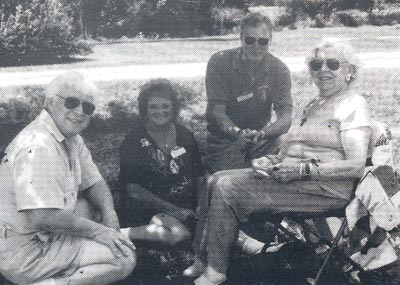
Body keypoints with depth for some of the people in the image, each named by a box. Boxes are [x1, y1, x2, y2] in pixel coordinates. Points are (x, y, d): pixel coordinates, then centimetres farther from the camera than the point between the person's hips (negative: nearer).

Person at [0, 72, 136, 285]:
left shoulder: (71, 138, 7)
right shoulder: (38, 146, -25)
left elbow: (94, 182, 14)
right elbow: (41, 217, -31)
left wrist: (109, 214, -6)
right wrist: (96, 230, -20)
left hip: (45, 233, 10)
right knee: (124, 259, -13)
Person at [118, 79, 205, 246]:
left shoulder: (184, 135, 12)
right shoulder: (134, 140, -4)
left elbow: (199, 176, 13)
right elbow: (133, 189, -10)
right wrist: (173, 210, -15)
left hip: (186, 205, 5)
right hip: (148, 208, -5)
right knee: (179, 234, -32)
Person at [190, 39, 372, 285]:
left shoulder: (353, 105, -5)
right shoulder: (314, 105, 22)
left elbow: (357, 165, -17)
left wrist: (303, 170, -21)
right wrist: (272, 161, -2)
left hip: (326, 190, -9)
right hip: (295, 180, 9)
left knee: (228, 188, -17)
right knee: (221, 179, -2)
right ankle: (202, 261, -1)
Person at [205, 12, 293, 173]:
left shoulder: (279, 70, -7)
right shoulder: (219, 63, -13)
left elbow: (286, 116, -15)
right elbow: (217, 111, -16)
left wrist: (262, 134, -36)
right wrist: (238, 133, -35)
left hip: (263, 137, 3)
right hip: (225, 137, -2)